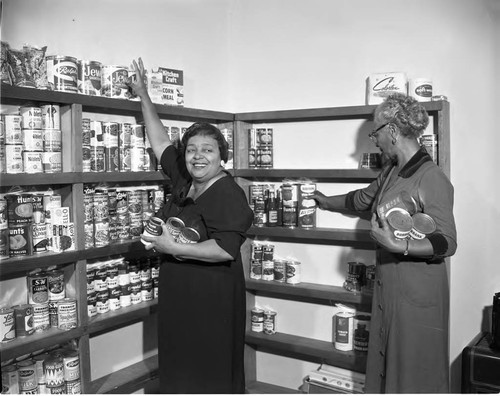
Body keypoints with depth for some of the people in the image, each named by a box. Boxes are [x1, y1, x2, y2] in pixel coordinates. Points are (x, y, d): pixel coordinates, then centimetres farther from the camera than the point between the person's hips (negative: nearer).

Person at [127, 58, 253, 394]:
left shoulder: (228, 194, -18)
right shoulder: (183, 180, 5)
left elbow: (226, 250, -27)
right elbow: (161, 142, 16)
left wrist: (172, 248, -26)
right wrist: (144, 97, 18)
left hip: (212, 300, -8)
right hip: (176, 297, 8)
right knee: (178, 369, 21)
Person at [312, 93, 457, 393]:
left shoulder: (433, 179, -18)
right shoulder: (391, 172, 8)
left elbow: (447, 243, -19)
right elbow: (362, 199, 26)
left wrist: (399, 246, -29)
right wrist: (326, 202, 37)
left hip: (417, 293, -8)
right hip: (387, 287, 8)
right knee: (384, 367, 16)